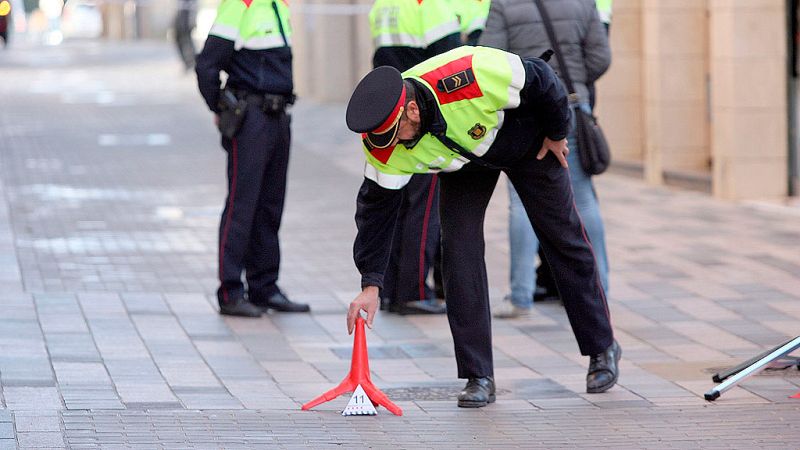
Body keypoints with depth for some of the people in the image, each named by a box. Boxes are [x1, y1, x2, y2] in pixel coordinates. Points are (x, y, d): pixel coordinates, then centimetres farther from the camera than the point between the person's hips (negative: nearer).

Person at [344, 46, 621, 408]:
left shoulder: (468, 78, -45)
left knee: (563, 238, 6)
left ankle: (602, 348, 24)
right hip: (463, 159, 3)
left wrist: (556, 133, -12)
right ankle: (478, 377, -6)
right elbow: (377, 207, -20)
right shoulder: (383, 141, -30)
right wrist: (371, 284, -24)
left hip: (526, 139, -3)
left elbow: (541, 79, -28)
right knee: (459, 247, -13)